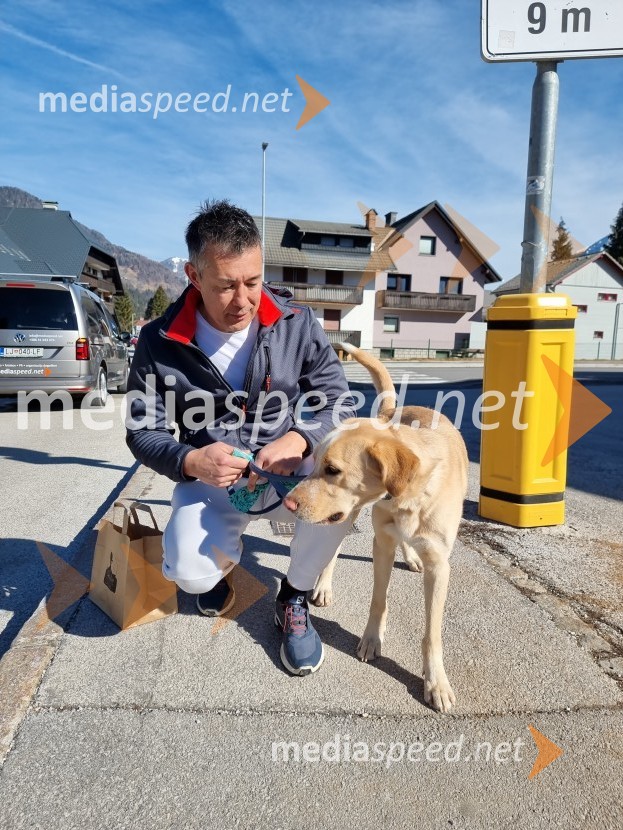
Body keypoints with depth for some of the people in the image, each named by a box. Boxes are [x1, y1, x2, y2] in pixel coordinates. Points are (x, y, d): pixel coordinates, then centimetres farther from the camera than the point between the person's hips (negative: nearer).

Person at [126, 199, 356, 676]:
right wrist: (189, 461, -26)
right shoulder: (160, 342, -10)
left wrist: (298, 440, -27)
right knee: (190, 572, -26)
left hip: (290, 472, 1)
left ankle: (294, 599, 2)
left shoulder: (297, 324, -9)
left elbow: (339, 400, -6)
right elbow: (143, 432, -4)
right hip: (210, 481, 0)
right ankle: (225, 556, 18)